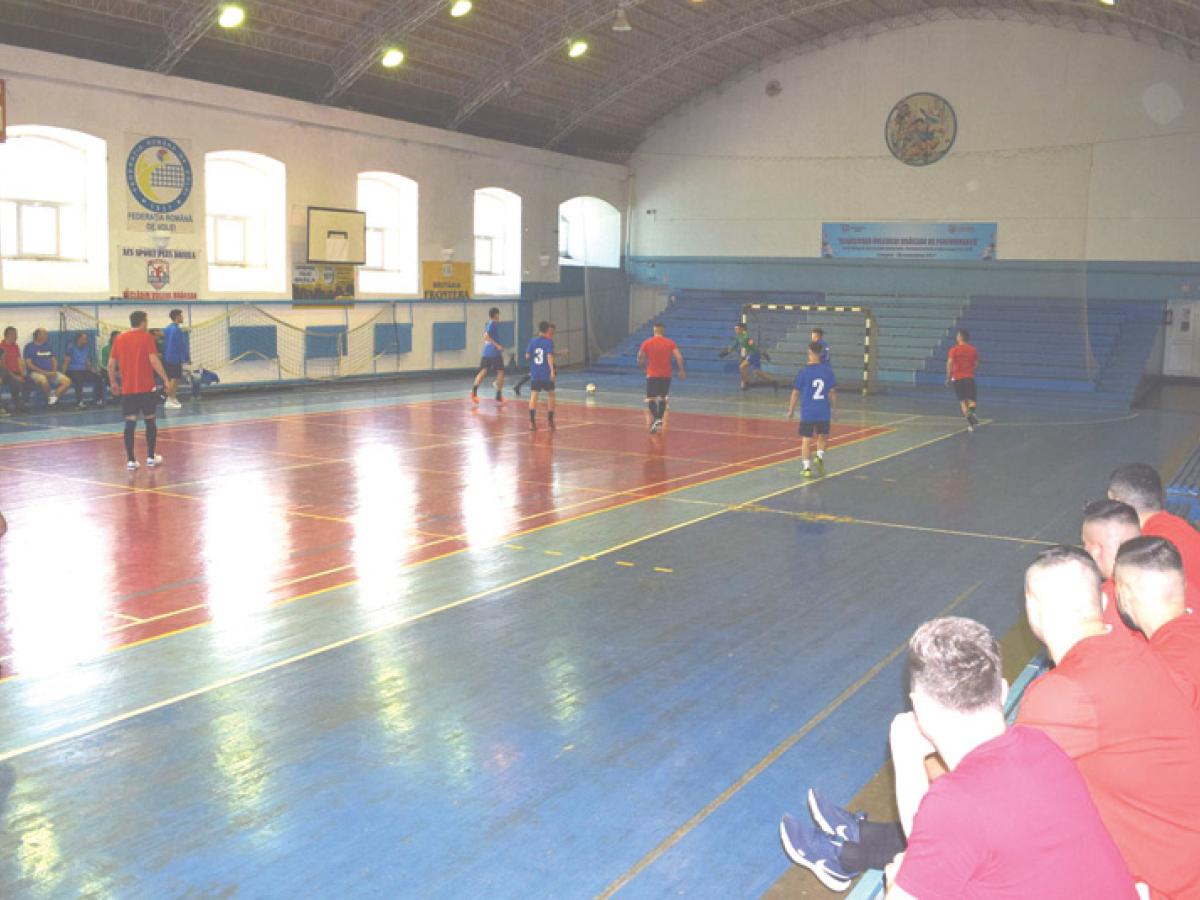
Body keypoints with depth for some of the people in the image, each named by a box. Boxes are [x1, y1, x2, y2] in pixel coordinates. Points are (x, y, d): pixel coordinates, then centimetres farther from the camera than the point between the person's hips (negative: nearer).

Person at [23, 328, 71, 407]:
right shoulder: (29, 346, -2)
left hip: (50, 372, 6)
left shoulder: (48, 346, 16)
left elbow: (54, 360, 17)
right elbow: (29, 364, -9)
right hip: (36, 372, -6)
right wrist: (44, 372, -17)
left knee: (67, 381, -15)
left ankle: (54, 398, -17)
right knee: (43, 380, -40)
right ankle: (49, 398, -14)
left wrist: (54, 371, -4)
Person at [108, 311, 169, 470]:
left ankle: (130, 460, 2)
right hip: (146, 388, -3)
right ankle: (151, 457, 13)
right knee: (150, 420, 9)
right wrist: (165, 379, -9)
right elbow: (153, 360, -15)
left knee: (130, 422, 4)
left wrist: (113, 383, 19)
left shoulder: (119, 339, 7)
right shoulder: (147, 337, -5)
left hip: (127, 389, 3)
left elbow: (111, 364, 8)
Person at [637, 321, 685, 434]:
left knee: (651, 399, -1)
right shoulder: (670, 343, 1)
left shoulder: (647, 343, -2)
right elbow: (679, 357, -9)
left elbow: (640, 358, 0)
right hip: (666, 375, 2)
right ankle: (660, 421, 19)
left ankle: (656, 419, -23)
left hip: (652, 375, -2)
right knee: (662, 398, 18)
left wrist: (644, 367, 19)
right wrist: (681, 371, -1)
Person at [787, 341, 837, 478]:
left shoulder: (803, 372, -7)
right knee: (823, 437, 20)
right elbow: (832, 392, 1)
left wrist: (791, 410, 7)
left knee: (806, 440, 7)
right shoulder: (828, 370, -3)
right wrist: (834, 408, 13)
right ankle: (820, 456, -4)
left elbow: (796, 393, -4)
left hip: (807, 412, -1)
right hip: (824, 412, 1)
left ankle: (807, 467, 1)